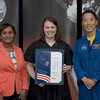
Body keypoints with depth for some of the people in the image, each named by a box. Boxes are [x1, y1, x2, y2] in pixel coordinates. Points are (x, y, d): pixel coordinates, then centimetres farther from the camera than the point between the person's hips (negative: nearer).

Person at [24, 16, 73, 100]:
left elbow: (69, 66, 10)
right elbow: (29, 66, 3)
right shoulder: (35, 45, 4)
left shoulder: (64, 46, 7)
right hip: (40, 86, -1)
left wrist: (66, 68, -12)